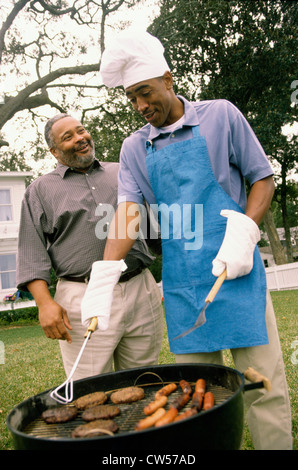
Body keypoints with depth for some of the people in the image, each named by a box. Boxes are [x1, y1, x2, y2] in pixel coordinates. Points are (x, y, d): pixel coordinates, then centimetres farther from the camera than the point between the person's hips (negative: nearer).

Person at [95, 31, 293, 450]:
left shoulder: (220, 116, 4)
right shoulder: (135, 148, 11)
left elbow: (262, 178, 5)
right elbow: (127, 211, 1)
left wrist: (244, 233, -12)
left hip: (235, 271, -2)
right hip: (181, 282, 3)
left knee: (263, 385, 0)